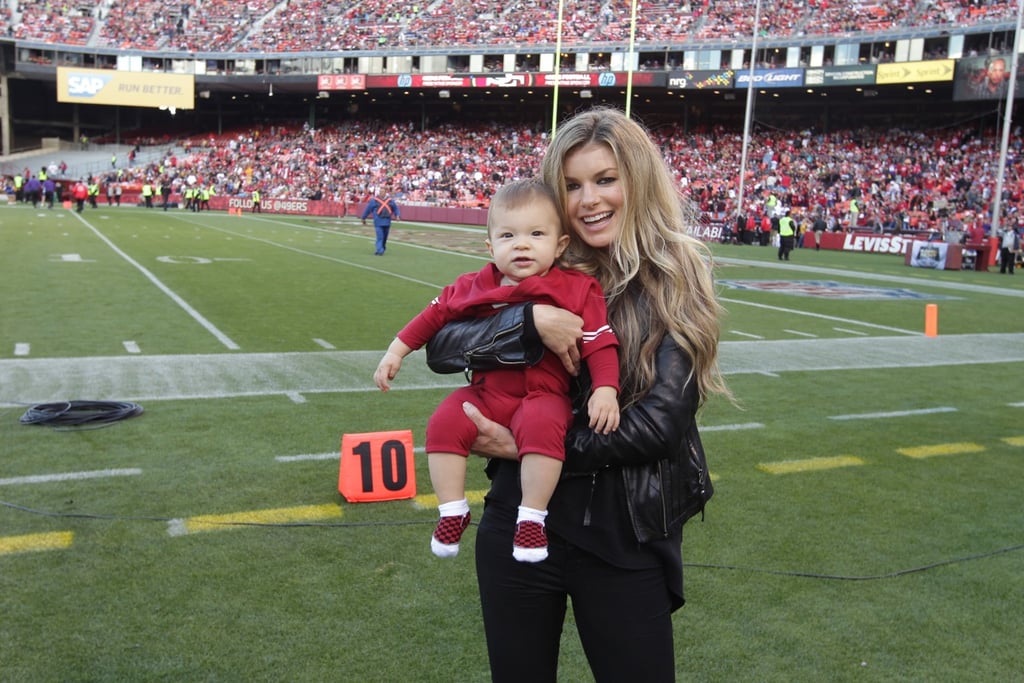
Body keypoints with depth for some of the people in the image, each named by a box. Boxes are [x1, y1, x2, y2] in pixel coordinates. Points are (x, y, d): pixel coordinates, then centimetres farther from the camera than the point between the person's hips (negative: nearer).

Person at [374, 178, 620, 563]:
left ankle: (532, 517, -19)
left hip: (544, 394, -3)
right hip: (486, 392, 4)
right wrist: (397, 351, 15)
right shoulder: (475, 287, 5)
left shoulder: (577, 290, -4)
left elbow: (599, 343, -5)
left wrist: (605, 390, -18)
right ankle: (452, 511, -3)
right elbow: (437, 312, 16)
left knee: (541, 426, -35)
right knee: (444, 424, -20)